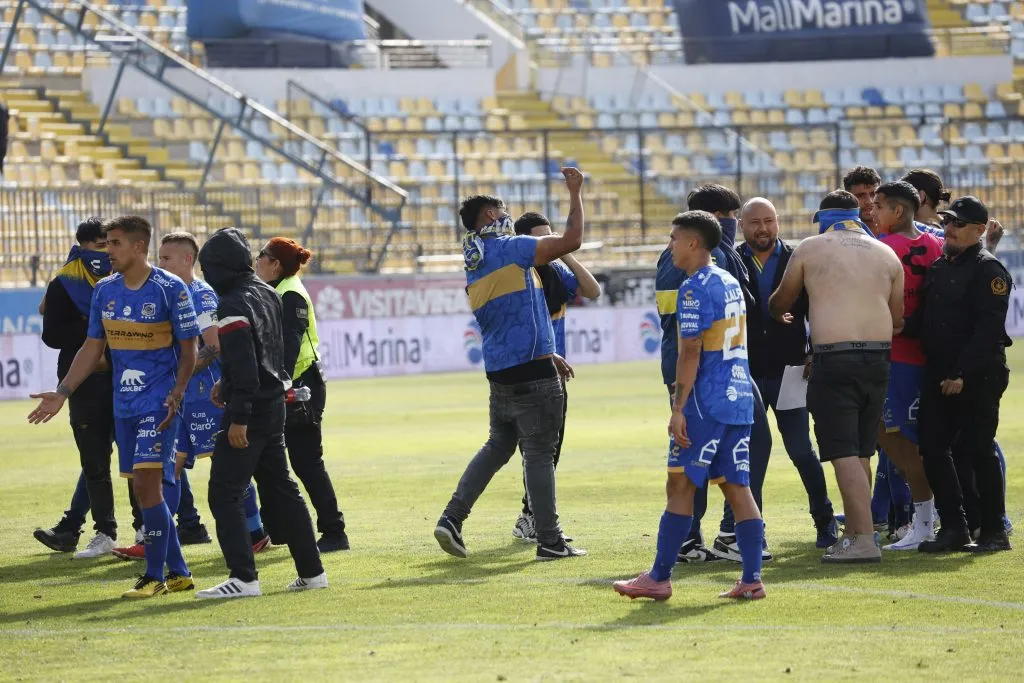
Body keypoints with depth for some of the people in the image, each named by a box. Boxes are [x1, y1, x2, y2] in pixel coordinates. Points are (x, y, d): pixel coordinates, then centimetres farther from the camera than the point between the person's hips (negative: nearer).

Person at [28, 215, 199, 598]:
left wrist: (176, 394, -15)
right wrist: (62, 394, 8)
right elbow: (93, 347, 14)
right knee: (144, 489, 7)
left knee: (148, 483, -13)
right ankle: (178, 572, 16)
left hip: (159, 404, -6)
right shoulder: (105, 290, 8)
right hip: (124, 405, 6)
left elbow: (189, 348, -5)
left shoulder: (170, 289, -9)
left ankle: (154, 577, -6)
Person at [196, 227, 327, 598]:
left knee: (224, 493, -6)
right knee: (280, 488, 17)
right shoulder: (267, 293, 10)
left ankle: (243, 577, -13)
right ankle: (311, 571, 20)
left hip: (250, 410, -9)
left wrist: (239, 418, -21)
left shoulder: (232, 307, -18)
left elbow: (243, 366, -22)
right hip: (275, 404, 9)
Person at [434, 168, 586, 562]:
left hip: (500, 375, 8)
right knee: (539, 455, -2)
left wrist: (546, 355, 31)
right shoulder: (511, 249, -10)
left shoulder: (474, 269, 15)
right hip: (533, 374, -8)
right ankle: (549, 541, 3)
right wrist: (575, 193, -2)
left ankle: (452, 520, 9)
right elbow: (572, 240, -15)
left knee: (497, 447, 18)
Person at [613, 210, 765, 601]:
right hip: (739, 398, 8)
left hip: (706, 404, -8)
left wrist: (678, 409, -16)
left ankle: (659, 579, 1)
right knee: (737, 487, 6)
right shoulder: (730, 283, 16)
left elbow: (690, 353, -16)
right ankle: (752, 579, 1)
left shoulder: (695, 289, -12)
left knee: (680, 486, -3)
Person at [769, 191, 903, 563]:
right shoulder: (886, 254, 12)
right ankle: (853, 533, 20)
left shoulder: (810, 248, 3)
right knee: (861, 452, 15)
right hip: (877, 358, 5)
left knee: (844, 453, -7)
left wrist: (776, 314, 40)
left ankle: (863, 540, -15)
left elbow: (781, 302, 15)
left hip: (834, 359, -5)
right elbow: (897, 319, 16)